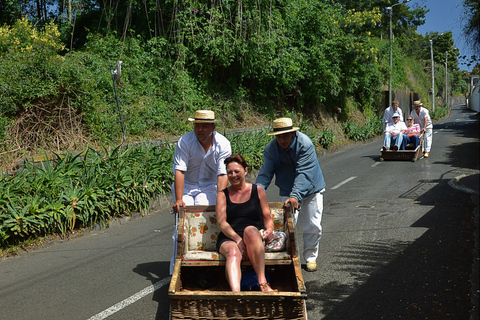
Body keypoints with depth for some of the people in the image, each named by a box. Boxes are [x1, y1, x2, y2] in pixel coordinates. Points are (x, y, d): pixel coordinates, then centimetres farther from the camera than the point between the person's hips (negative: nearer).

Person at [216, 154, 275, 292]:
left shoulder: (258, 190, 18)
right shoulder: (223, 195, 17)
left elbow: (267, 218, 18)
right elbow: (221, 223, 3)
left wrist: (269, 230, -6)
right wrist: (237, 239, -14)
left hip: (253, 239, 0)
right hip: (228, 239, 0)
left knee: (250, 230, -36)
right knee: (233, 253, -36)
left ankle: (262, 282, -39)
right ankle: (235, 292, -60)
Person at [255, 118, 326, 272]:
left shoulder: (305, 144, -26)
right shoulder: (271, 149, -15)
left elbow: (303, 173, -33)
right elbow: (265, 174, -19)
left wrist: (296, 195, -45)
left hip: (311, 189, -1)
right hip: (288, 192, 2)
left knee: (313, 226, 4)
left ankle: (310, 257, 23)